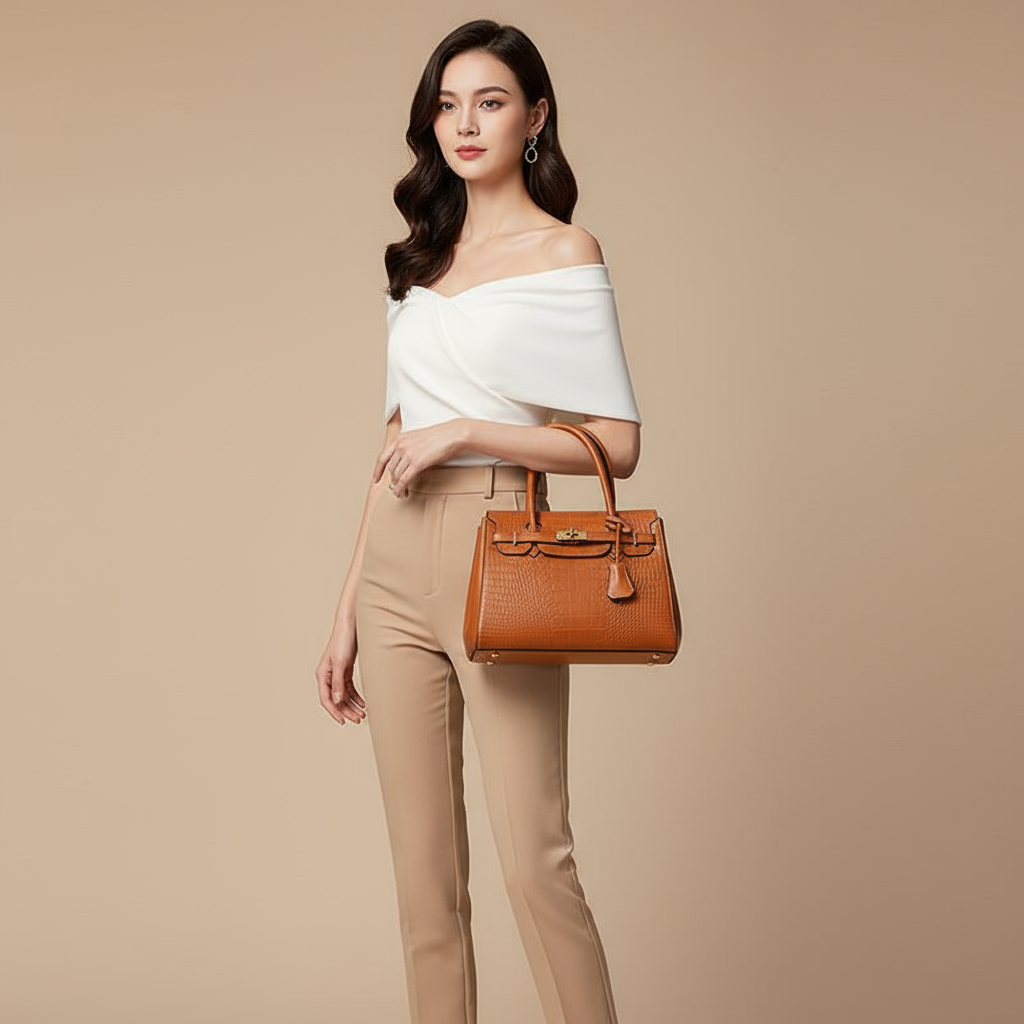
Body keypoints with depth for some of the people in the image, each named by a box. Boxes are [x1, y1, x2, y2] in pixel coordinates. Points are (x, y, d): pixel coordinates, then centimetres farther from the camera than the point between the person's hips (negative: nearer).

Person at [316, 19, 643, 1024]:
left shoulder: (565, 254, -2)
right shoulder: (420, 260, 15)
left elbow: (617, 444, -7)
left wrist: (464, 432, -13)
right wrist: (348, 608, 13)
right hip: (395, 566, 6)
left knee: (533, 859, -6)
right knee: (424, 869, 9)